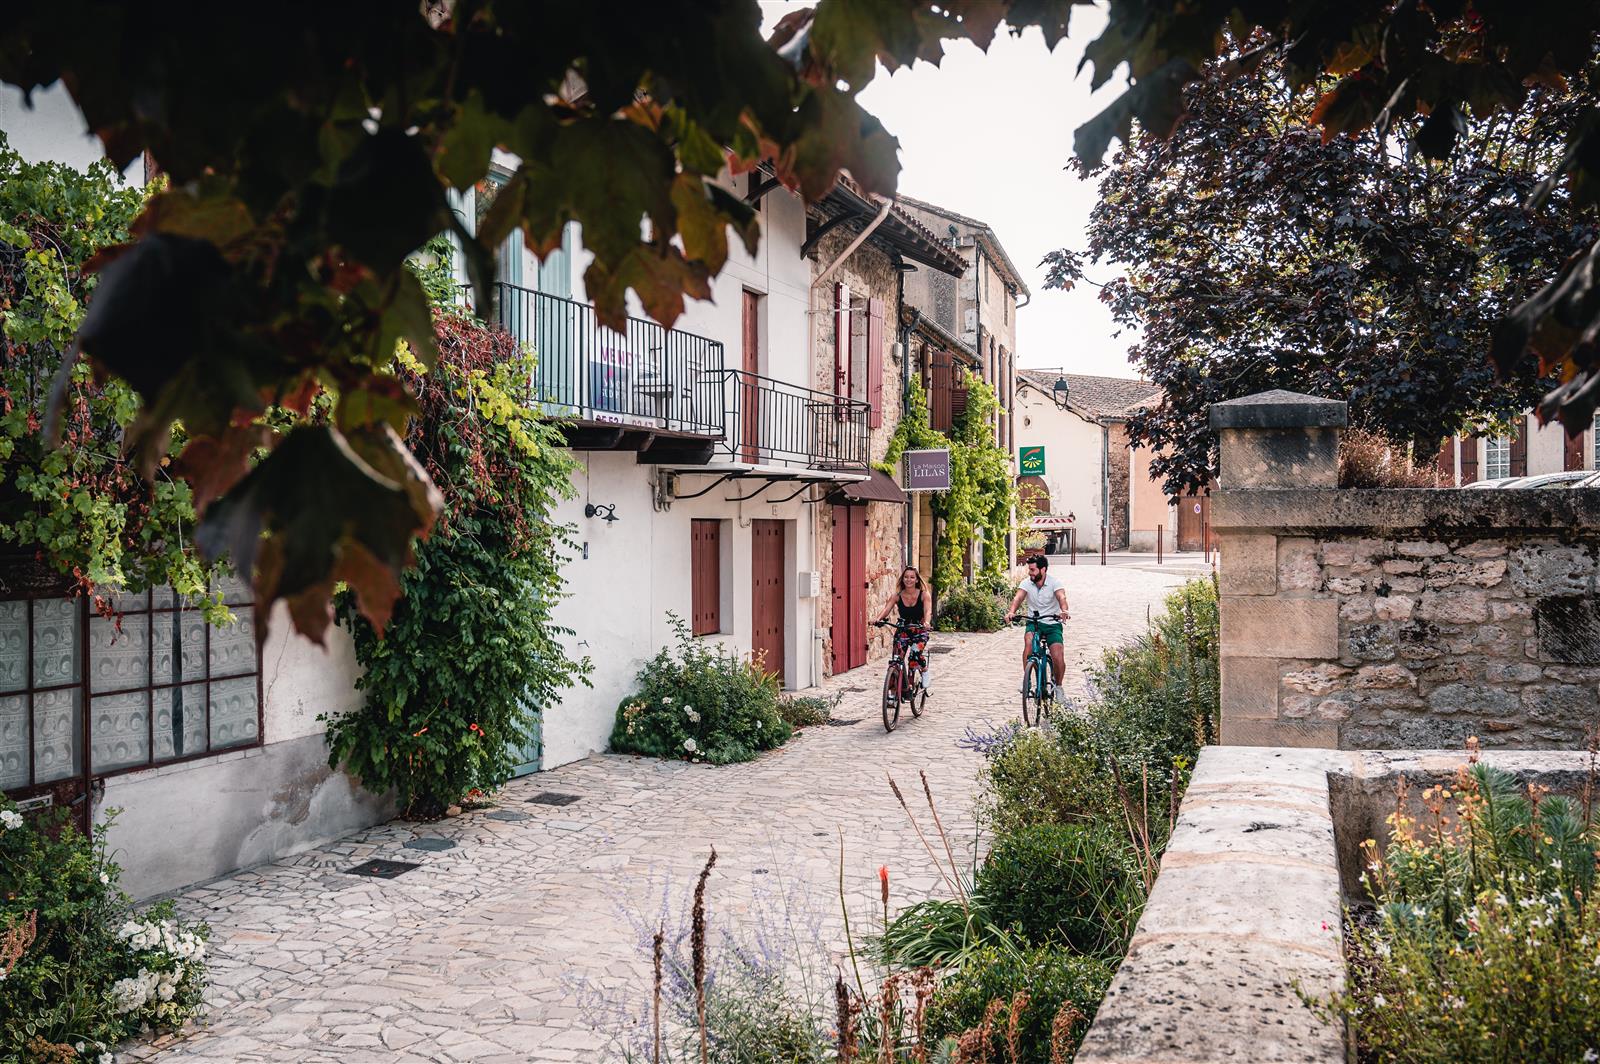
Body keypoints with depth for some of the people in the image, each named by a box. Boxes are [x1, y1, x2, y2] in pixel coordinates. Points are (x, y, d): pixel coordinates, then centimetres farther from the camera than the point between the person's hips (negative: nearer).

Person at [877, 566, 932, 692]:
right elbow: (887, 609, -17)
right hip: (902, 631, 2)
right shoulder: (897, 596, -4)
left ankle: (926, 677, -1)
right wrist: (878, 619, -39)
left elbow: (927, 611, -22)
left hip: (919, 631, -2)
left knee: (917, 653, -29)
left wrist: (926, 622, -45)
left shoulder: (923, 595, -8)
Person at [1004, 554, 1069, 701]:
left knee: (1058, 657, -17)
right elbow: (1018, 598, -20)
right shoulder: (1026, 583, -5)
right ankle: (1026, 680, -21)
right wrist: (1011, 612, -42)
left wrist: (1064, 611, -51)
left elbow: (1061, 597, -29)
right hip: (1034, 623, 1)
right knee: (1029, 640, -31)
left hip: (1053, 624, -1)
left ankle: (1058, 686, 10)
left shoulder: (1054, 583, -11)